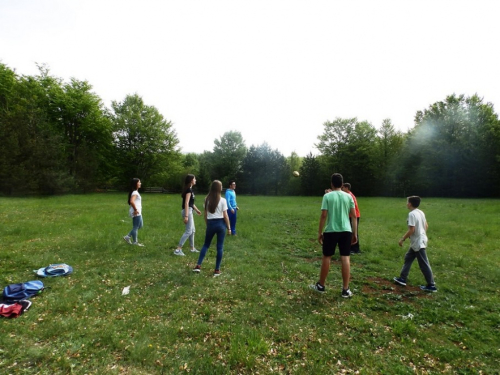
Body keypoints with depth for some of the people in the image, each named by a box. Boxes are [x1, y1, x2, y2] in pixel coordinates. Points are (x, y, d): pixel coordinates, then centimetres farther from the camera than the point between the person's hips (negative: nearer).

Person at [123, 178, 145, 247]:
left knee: (140, 226, 19)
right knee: (135, 227, 1)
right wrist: (135, 209, -24)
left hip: (138, 213, 10)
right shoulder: (135, 193, -17)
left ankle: (128, 237, 23)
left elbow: (129, 201, 25)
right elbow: (131, 201, -34)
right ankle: (135, 242, 13)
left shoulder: (135, 192, 14)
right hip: (136, 213, -10)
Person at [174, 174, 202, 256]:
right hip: (187, 211, -10)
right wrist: (186, 216, -27)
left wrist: (197, 210, 31)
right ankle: (178, 249, -7)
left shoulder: (190, 189, 14)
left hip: (190, 211, 10)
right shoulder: (189, 189, -16)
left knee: (192, 230, 17)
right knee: (188, 231, -9)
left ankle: (192, 248, 26)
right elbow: (186, 203, -23)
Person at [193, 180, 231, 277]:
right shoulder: (222, 200, -8)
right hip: (220, 223, -2)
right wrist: (229, 227, 2)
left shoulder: (207, 199, 1)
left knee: (206, 244, 18)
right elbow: (225, 216, -7)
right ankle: (217, 270, 12)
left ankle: (198, 265, 14)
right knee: (220, 247, 6)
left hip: (211, 223, 3)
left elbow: (205, 215, 6)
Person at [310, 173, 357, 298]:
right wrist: (355, 233, 12)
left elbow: (323, 215, -8)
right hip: (346, 231, 2)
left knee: (326, 257, 10)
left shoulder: (327, 196, -4)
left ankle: (320, 286, 23)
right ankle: (346, 290, 11)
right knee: (346, 258, 6)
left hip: (331, 231, -2)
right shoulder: (348, 196, 6)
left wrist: (320, 232, 0)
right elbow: (354, 216, 5)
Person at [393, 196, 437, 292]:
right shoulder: (420, 212, 7)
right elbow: (426, 226, 15)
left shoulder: (412, 214, -21)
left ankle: (431, 286, 11)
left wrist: (402, 239, -14)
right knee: (408, 258, 17)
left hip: (418, 243, -10)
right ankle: (402, 279, 23)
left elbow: (411, 230, -23)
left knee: (424, 264, 0)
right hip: (420, 240, 10)